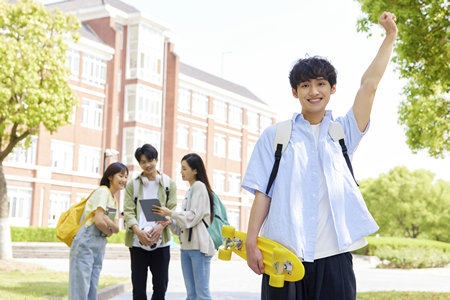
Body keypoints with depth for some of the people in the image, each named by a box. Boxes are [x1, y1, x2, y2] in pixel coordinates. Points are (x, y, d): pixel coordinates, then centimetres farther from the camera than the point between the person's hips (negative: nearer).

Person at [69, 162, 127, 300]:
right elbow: (98, 221, -20)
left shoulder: (114, 199, 17)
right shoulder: (103, 191, -9)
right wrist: (110, 230, -2)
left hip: (100, 246, 9)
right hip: (85, 245, -9)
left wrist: (108, 222, -13)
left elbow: (116, 228, 8)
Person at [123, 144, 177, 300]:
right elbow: (128, 211, -1)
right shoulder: (132, 185, 7)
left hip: (161, 241, 1)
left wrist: (161, 225, -17)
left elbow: (172, 210, 2)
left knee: (161, 286, 6)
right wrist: (138, 231, -19)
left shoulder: (169, 183, 8)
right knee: (138, 287, 3)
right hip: (138, 242, 0)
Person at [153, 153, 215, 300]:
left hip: (199, 246, -9)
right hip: (186, 246, 9)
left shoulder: (199, 186, -5)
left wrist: (170, 213, -9)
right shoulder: (189, 191, 21)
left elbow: (193, 217, -13)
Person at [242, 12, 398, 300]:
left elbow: (369, 84, 6)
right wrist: (251, 241, -4)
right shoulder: (275, 135, 9)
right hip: (284, 253, -1)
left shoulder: (343, 132, 13)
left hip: (333, 255, 1)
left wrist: (390, 36, 7)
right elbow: (262, 192, 4)